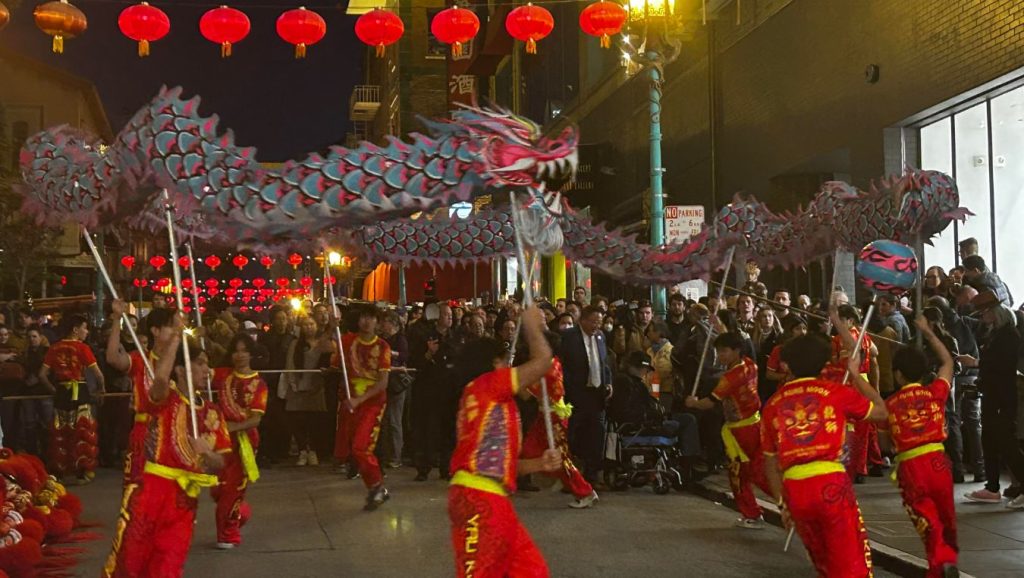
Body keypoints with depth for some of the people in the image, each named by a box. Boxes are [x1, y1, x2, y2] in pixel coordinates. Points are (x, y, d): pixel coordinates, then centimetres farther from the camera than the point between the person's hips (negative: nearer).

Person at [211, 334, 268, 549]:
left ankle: (229, 534, 20)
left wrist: (232, 427, -27)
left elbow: (256, 419, -13)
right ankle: (240, 513, 37)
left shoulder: (258, 384, -7)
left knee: (234, 487, 4)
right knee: (217, 487, 6)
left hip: (243, 438, -3)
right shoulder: (223, 375, 2)